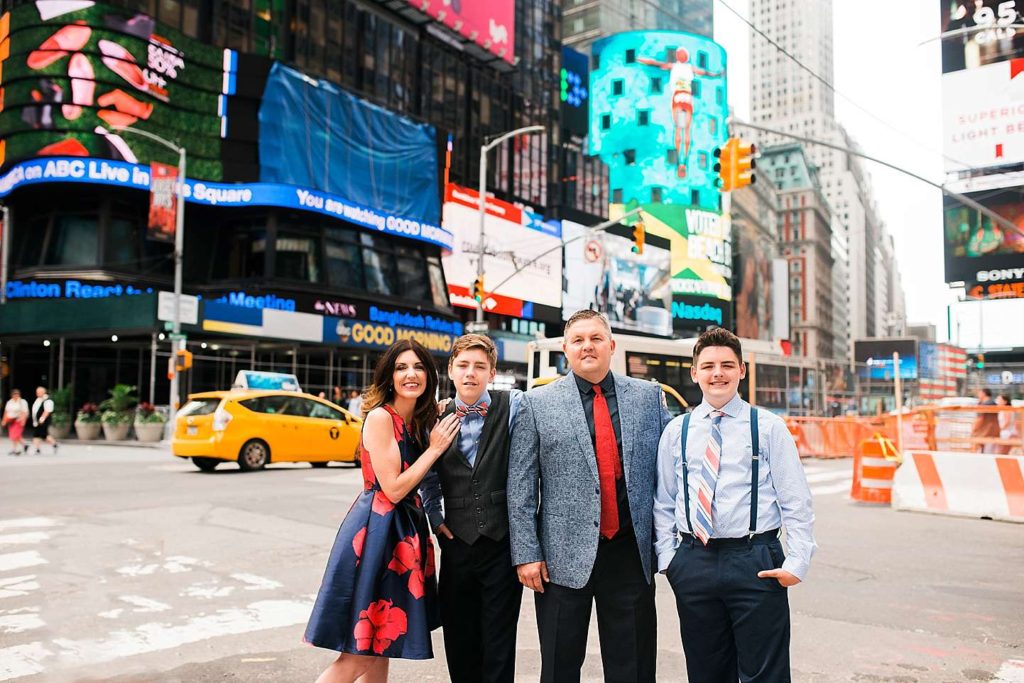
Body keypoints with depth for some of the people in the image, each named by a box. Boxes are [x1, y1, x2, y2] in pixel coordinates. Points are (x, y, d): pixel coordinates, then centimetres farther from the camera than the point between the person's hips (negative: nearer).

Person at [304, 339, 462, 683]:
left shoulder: (418, 421, 10)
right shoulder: (380, 417, -14)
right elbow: (393, 489, -18)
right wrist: (435, 448, -11)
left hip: (403, 531, 9)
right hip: (376, 531, -8)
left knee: (380, 643, 14)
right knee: (361, 650, -5)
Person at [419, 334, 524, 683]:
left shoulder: (513, 405, -4)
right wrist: (434, 517, 11)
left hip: (503, 540, -3)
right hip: (457, 542, 3)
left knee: (499, 642, 4)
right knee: (459, 641, 14)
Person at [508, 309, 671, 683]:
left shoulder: (649, 396, 6)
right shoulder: (536, 403, 0)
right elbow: (520, 487, -1)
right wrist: (526, 553, -6)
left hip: (632, 552, 2)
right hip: (564, 556, -1)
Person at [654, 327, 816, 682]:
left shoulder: (769, 427, 0)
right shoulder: (676, 430, 7)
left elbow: (796, 502, -1)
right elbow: (663, 502, 10)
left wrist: (796, 563, -8)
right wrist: (667, 558, 3)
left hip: (756, 563, -2)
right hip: (693, 565, 3)